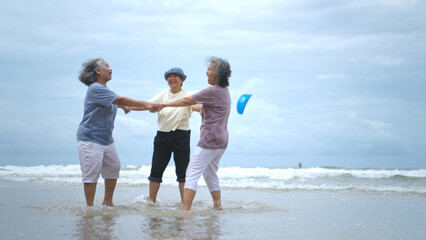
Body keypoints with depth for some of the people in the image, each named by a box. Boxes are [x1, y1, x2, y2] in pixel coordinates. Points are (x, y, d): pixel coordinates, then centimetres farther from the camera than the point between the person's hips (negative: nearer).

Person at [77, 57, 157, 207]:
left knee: (113, 168, 11)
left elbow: (114, 102, 38)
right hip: (90, 139, -10)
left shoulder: (103, 89, 14)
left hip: (106, 138, 10)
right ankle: (90, 207, -1)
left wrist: (123, 106, 21)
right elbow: (120, 100, -24)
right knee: (91, 174, -8)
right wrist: (145, 104, -25)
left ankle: (108, 202, 25)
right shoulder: (95, 88, -18)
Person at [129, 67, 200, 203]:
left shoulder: (187, 96, 2)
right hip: (163, 135, 3)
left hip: (181, 136, -3)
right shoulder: (162, 95, 12)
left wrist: (201, 108, -41)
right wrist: (129, 107, -11)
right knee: (156, 169, 2)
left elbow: (195, 106, -17)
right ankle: (151, 200, 12)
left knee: (182, 170, -1)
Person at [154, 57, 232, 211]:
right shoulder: (224, 91, 14)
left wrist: (164, 105, -7)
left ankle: (185, 210, -16)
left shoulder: (213, 91, -15)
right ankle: (217, 205, 23)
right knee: (210, 175, 20)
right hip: (221, 141, 10)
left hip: (210, 140, -10)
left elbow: (187, 101, -13)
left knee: (192, 173, -10)